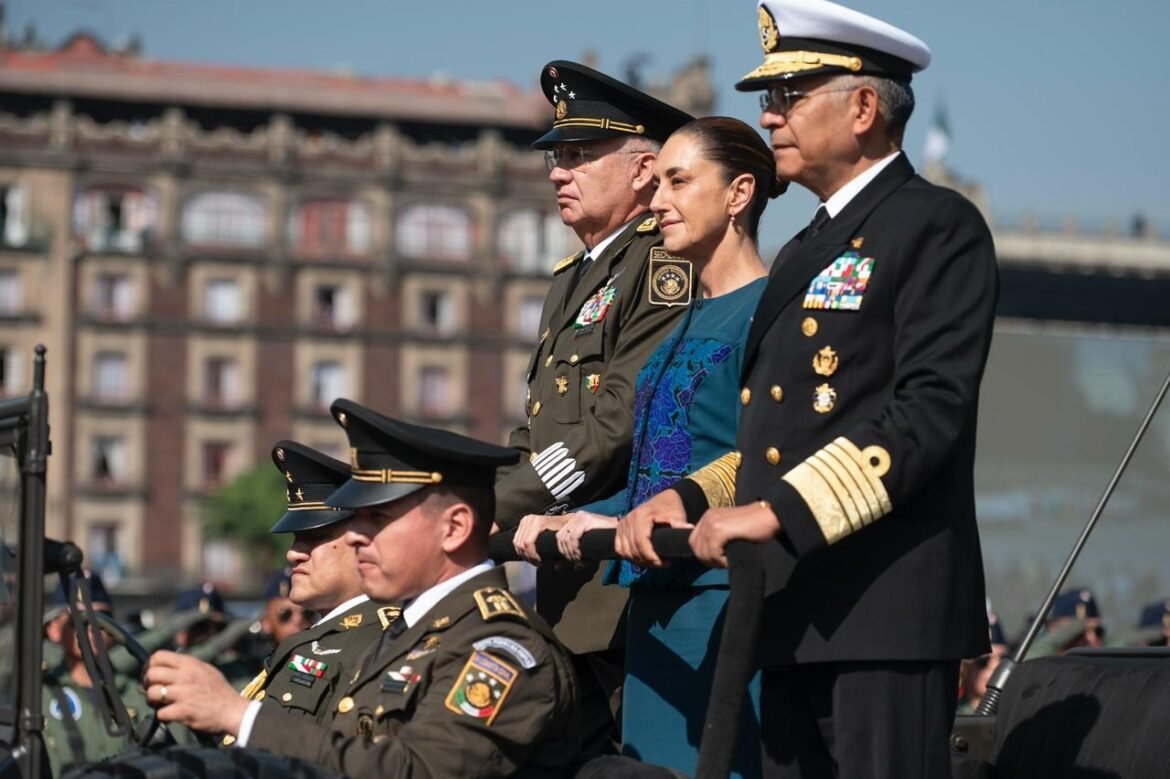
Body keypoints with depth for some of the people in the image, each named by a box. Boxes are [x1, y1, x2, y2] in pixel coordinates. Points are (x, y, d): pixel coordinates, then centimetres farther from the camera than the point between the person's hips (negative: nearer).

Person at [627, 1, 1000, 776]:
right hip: (792, 609, 8)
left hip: (887, 605, -8)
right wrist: (689, 496, 7)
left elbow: (928, 410, -16)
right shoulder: (804, 253, 23)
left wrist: (779, 510, -21)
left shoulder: (938, 227, -4)